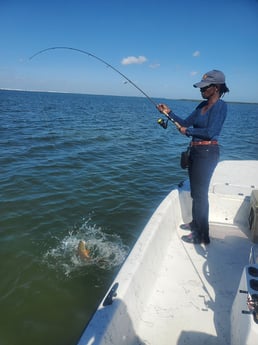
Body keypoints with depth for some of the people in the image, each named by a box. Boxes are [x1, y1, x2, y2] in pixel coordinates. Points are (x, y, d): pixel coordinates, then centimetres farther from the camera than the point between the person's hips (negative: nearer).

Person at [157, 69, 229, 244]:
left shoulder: (220, 106, -12)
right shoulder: (203, 105, 13)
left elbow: (210, 132, -20)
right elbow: (186, 122, 15)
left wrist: (188, 131, -9)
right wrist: (169, 112, 5)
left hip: (207, 152, -9)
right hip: (195, 151, 9)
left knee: (200, 193, -2)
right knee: (195, 191, 18)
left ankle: (201, 235, 10)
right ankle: (195, 223, 37)